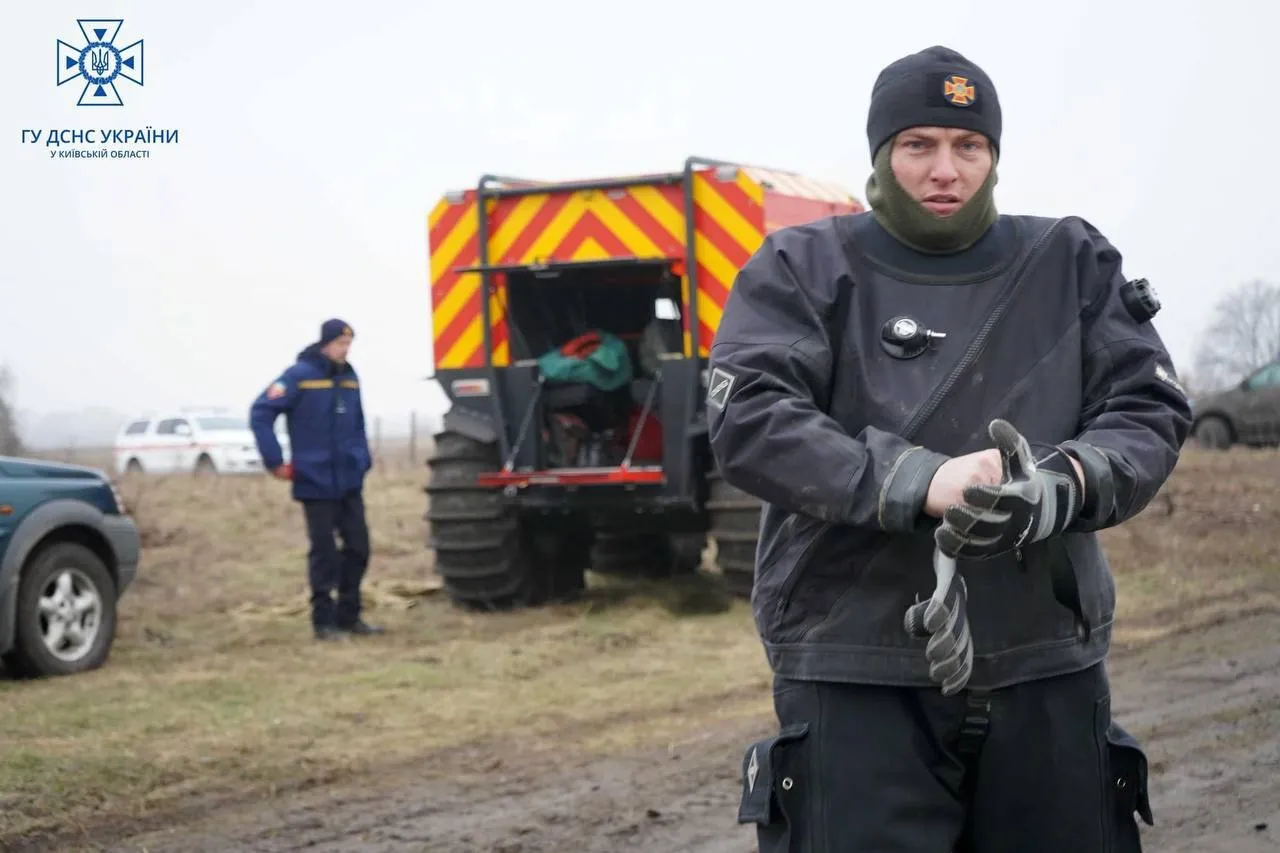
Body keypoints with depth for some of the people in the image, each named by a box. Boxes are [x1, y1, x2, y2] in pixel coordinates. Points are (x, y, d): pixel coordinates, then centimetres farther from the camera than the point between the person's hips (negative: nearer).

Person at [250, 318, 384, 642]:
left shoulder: (349, 377, 9)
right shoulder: (300, 375, -10)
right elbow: (261, 413, -13)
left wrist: (363, 459, 8)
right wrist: (274, 460, -15)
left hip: (350, 481, 6)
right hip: (316, 481, -6)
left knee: (358, 547, 7)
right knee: (325, 553, -1)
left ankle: (348, 615, 20)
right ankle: (325, 621, 9)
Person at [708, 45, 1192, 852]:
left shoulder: (1074, 264, 12)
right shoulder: (802, 268, 4)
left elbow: (1151, 411, 5)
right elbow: (748, 419, -9)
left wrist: (1064, 484, -18)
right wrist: (918, 482, -23)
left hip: (1047, 670, 3)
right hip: (854, 673, -3)